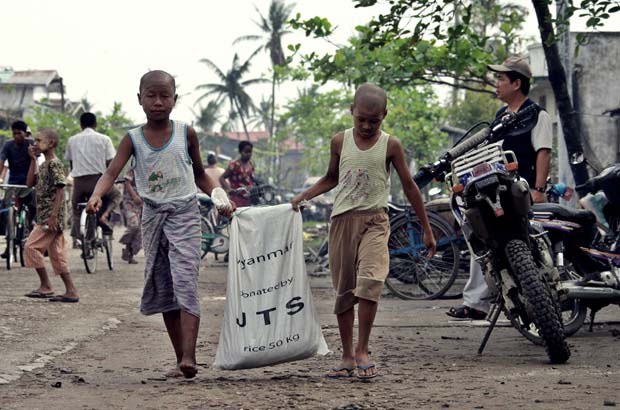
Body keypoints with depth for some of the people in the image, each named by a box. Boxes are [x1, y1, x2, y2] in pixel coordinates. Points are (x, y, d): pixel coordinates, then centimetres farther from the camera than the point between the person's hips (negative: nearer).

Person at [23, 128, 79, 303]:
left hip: (51, 216, -10)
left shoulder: (55, 164, -12)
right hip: (44, 215, 10)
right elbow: (30, 183, 15)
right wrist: (33, 159, 10)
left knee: (31, 246, -9)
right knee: (57, 253, 8)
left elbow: (60, 190, -18)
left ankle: (46, 286, -5)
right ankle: (71, 291, 7)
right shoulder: (43, 165, 17)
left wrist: (53, 216, -23)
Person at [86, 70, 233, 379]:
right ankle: (180, 358, 15)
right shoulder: (133, 139, 2)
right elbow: (112, 172, -12)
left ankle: (188, 357, -26)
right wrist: (96, 195, -32)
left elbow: (200, 174, 13)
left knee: (185, 282, -17)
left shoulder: (186, 134, 2)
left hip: (184, 213, -3)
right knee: (162, 290, 6)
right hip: (153, 215, 3)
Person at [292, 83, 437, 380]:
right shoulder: (340, 142, 7)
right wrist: (304, 195, 5)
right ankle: (347, 357, 13)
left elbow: (408, 186, 6)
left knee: (369, 282, -22)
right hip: (342, 219, 3)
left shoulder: (390, 145, 0)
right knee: (343, 289, 5)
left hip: (374, 220, -3)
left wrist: (427, 230, 7)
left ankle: (362, 351, -13)